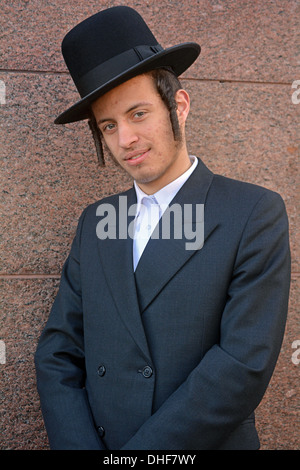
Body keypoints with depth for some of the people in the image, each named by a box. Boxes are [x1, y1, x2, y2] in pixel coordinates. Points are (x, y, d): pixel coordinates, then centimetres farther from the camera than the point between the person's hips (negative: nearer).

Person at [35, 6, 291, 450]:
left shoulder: (256, 213, -12)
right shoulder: (94, 222, 2)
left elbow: (245, 365, -19)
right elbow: (58, 353, 1)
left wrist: (139, 450, -19)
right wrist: (77, 444, -14)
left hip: (206, 444, -3)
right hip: (93, 438, 4)